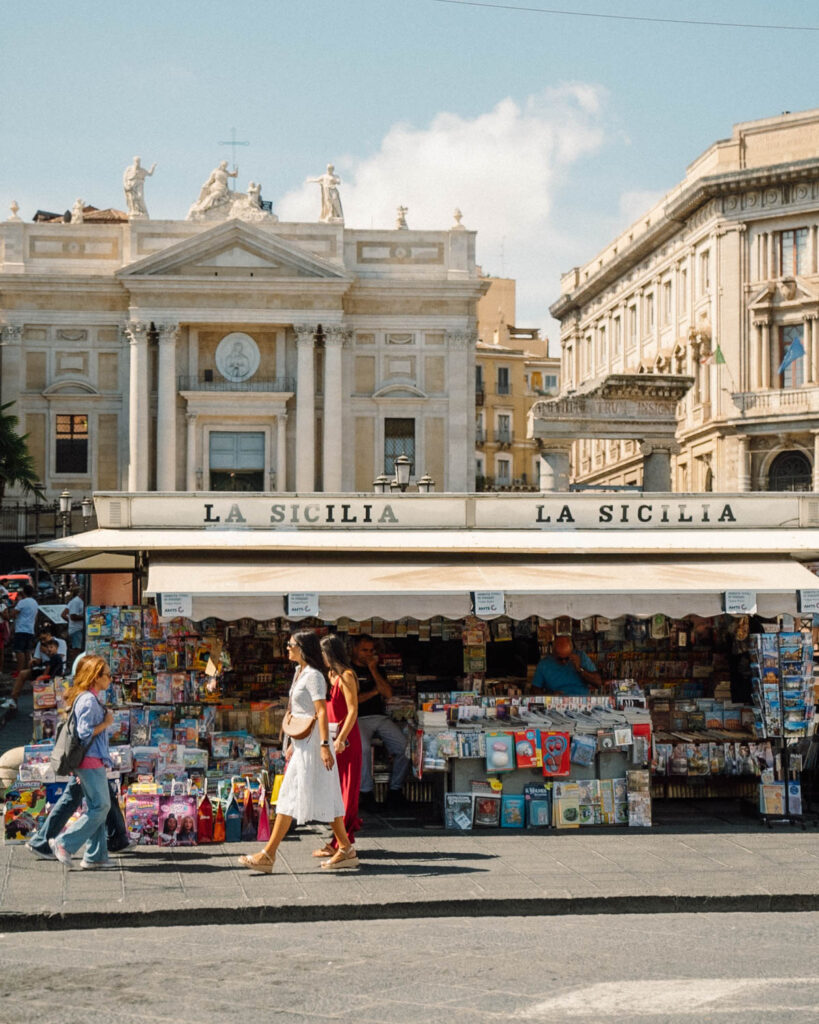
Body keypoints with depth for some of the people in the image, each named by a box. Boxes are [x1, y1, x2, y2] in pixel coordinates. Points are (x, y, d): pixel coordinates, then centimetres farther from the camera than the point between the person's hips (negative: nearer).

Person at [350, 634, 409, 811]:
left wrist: (373, 670, 2)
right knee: (363, 747, -36)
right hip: (359, 719, -5)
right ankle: (366, 792, -23)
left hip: (380, 717, 5)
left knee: (403, 745, -19)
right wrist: (374, 692, 3)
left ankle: (395, 789, -6)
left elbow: (388, 694, 7)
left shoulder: (377, 670, 23)